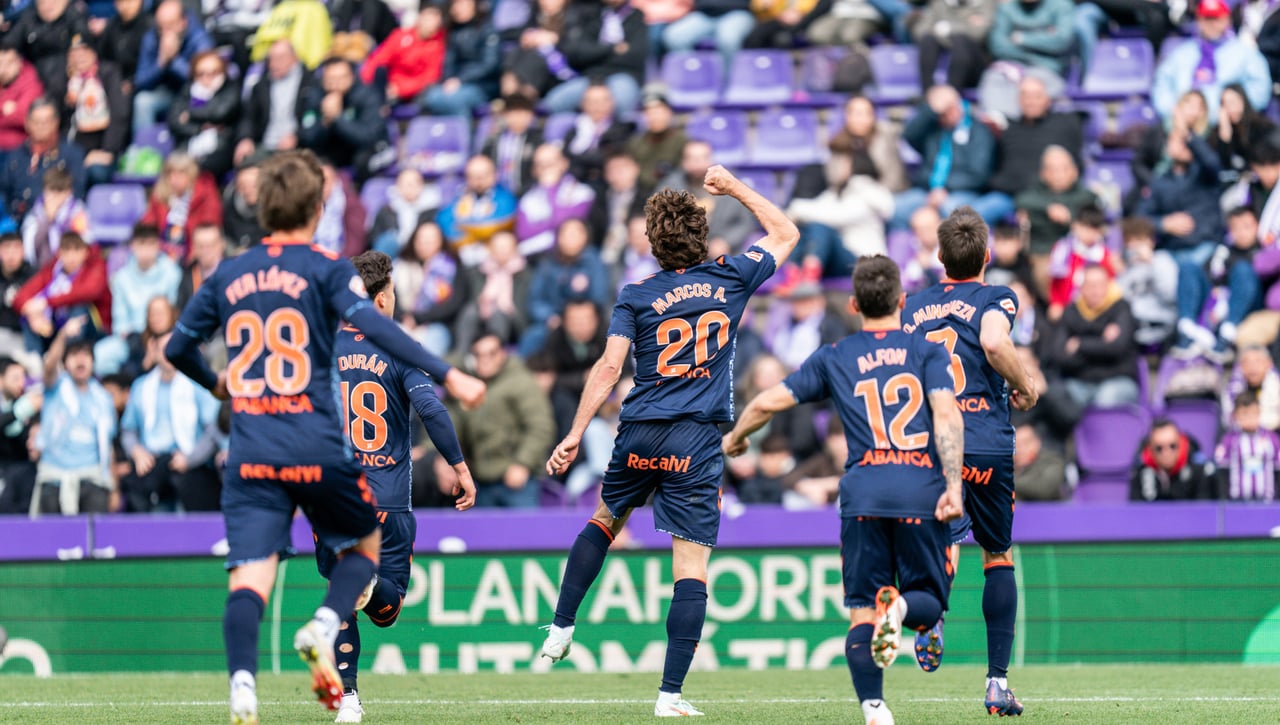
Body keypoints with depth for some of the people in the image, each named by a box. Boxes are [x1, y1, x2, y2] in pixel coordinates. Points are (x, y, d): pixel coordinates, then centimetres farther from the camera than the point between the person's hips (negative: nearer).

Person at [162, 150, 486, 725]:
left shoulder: (228, 276, 12)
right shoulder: (325, 268, 0)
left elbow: (177, 348, 21)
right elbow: (372, 326, -16)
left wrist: (217, 384, 41)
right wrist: (447, 375, -18)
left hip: (250, 455, 3)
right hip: (317, 450, -2)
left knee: (250, 576, -5)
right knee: (368, 545, 19)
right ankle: (323, 629, -6)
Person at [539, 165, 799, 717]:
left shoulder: (636, 298, 1)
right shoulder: (730, 279, 3)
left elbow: (609, 368, -7)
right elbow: (785, 233, 20)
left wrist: (575, 435, -6)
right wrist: (734, 189, 28)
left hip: (640, 435, 1)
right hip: (698, 443, -1)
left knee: (604, 521, 30)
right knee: (691, 569, -3)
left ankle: (561, 628, 26)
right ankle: (671, 693, -9)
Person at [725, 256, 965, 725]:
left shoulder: (834, 359, 14)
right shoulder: (929, 352, 9)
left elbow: (768, 402, 13)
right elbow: (946, 415, -5)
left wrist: (734, 438, 33)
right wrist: (953, 487, -10)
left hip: (863, 494, 1)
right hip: (922, 493, -1)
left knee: (861, 611, 4)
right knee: (929, 603, 10)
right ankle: (900, 607, -26)